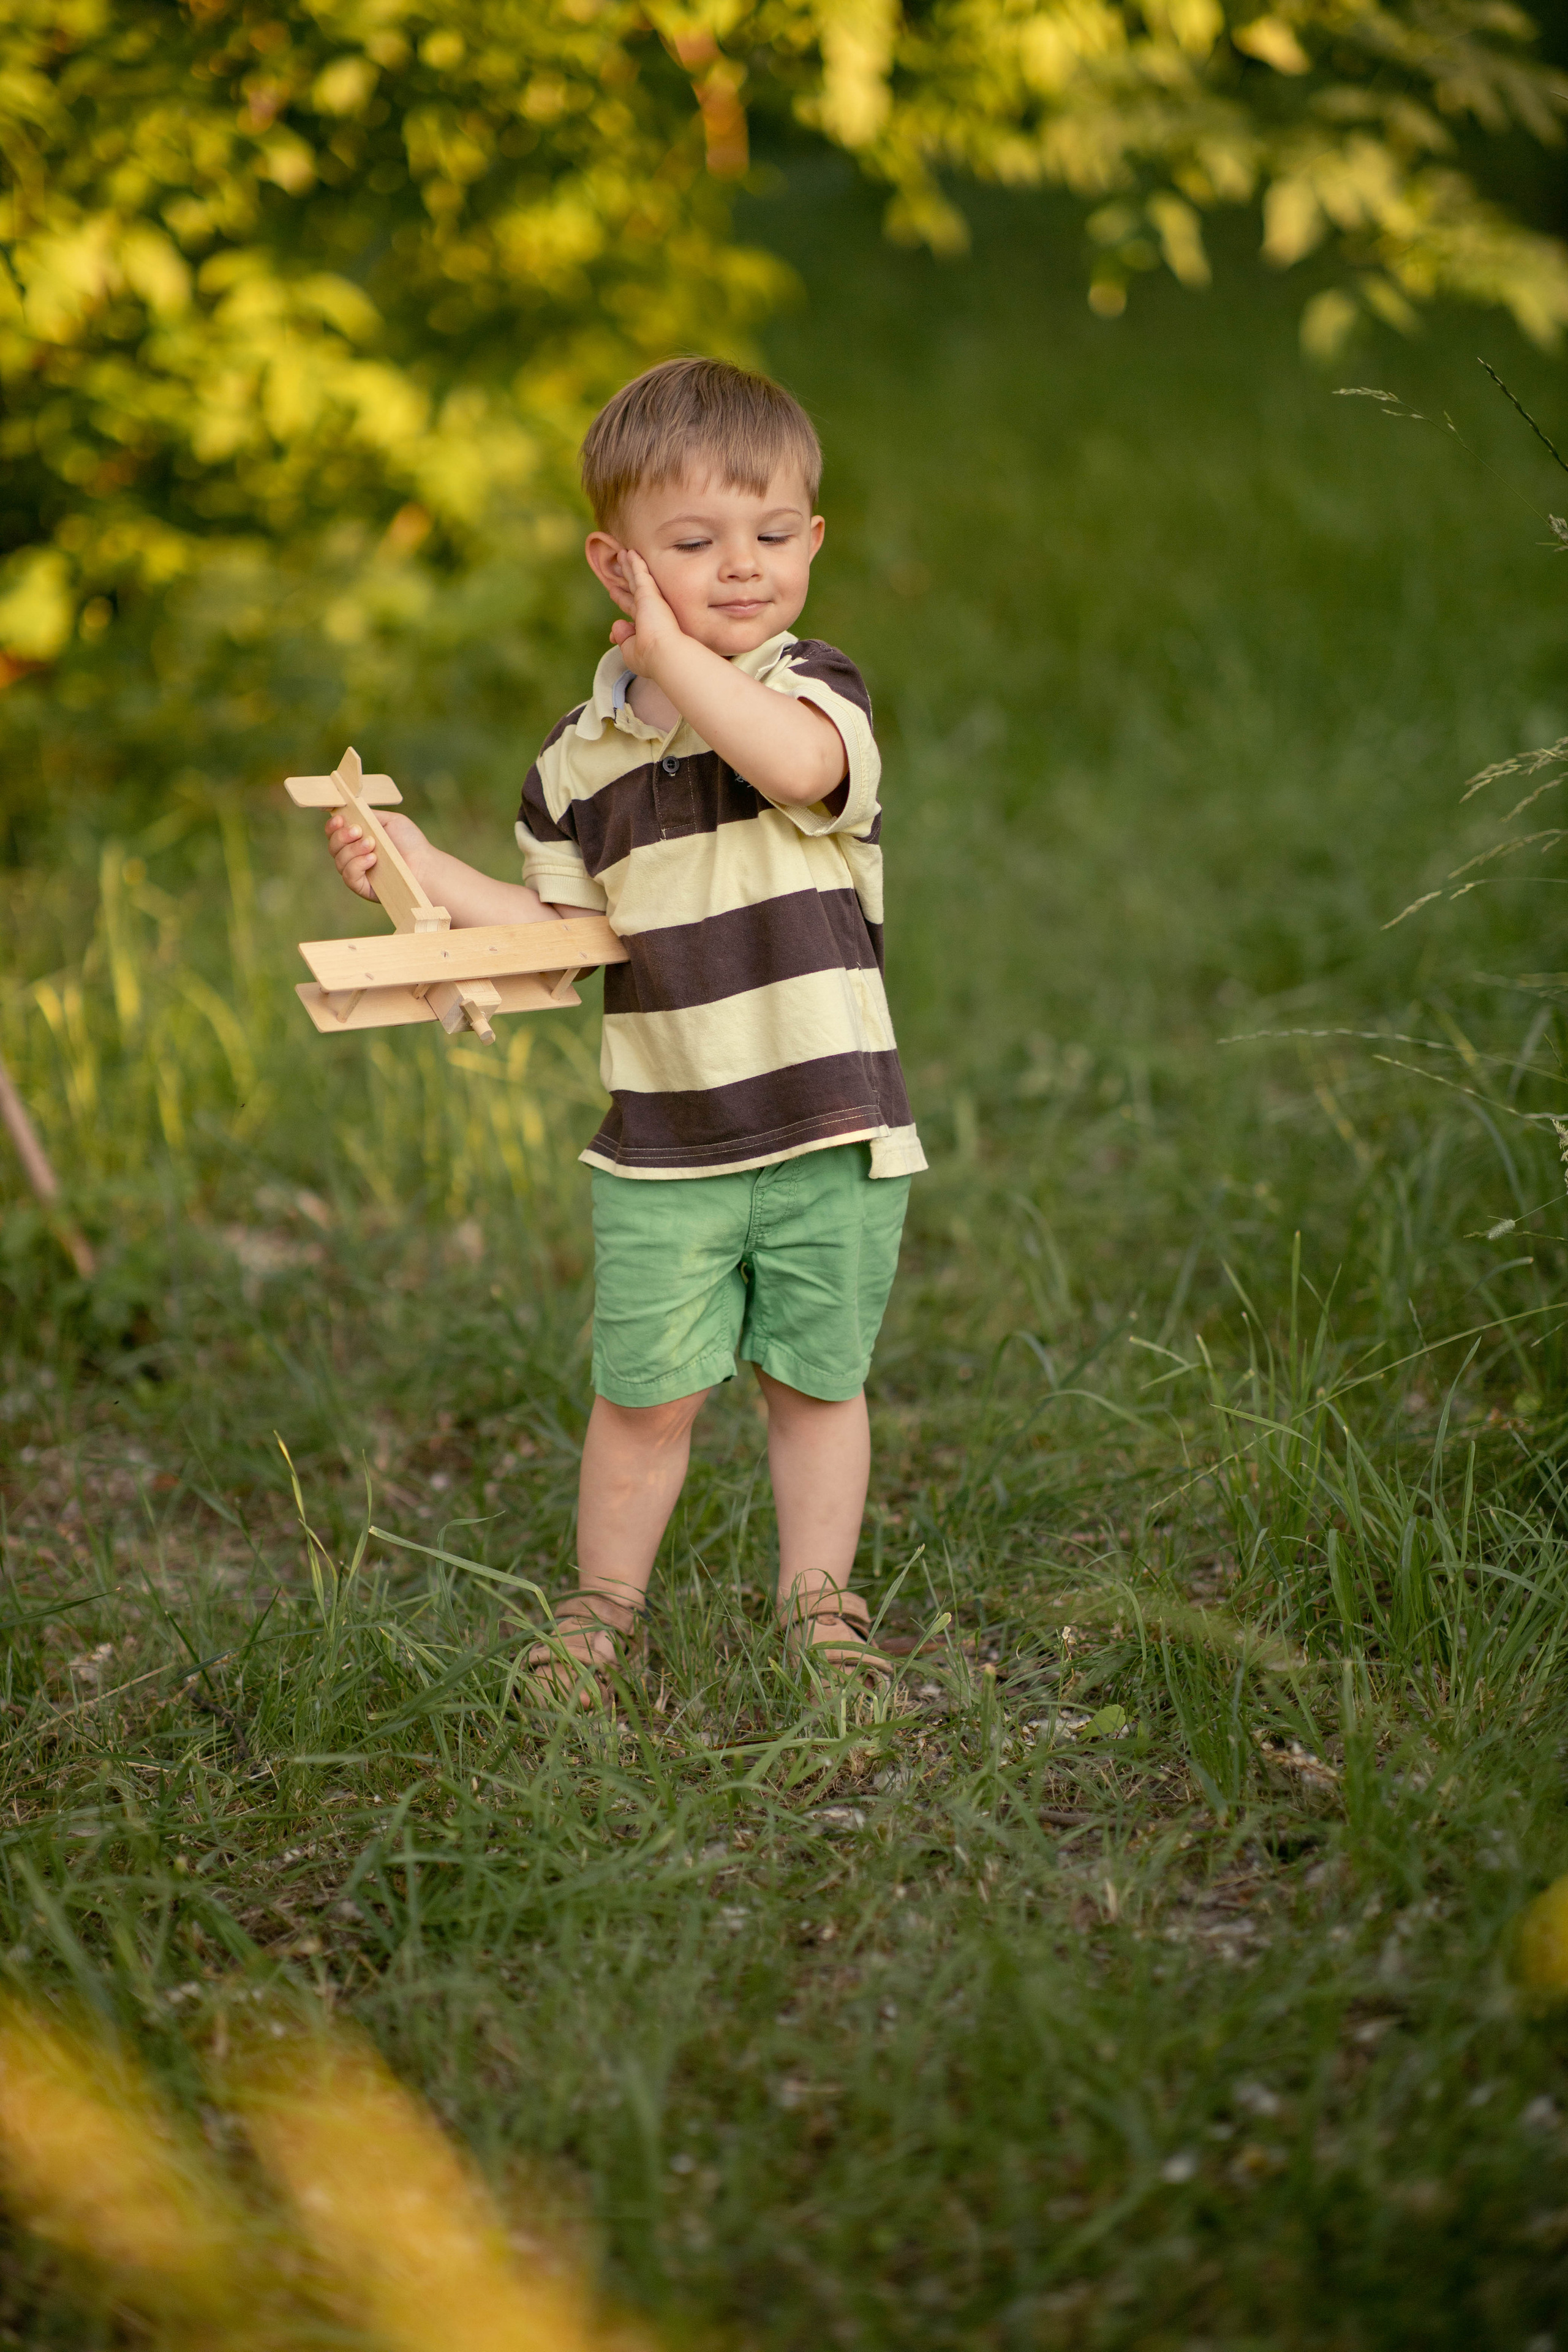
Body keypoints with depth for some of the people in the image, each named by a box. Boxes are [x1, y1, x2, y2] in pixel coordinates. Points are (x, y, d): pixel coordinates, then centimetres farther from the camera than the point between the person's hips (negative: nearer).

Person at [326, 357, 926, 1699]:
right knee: (646, 1390, 5)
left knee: (816, 1381, 10)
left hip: (829, 1130, -2)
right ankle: (604, 1607, 25)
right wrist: (423, 873, 1)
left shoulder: (815, 690, -7)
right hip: (663, 1145, 2)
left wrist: (675, 651, -22)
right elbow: (564, 932, 11)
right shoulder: (584, 756, 4)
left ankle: (821, 1604, 28)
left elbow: (795, 761, -31)